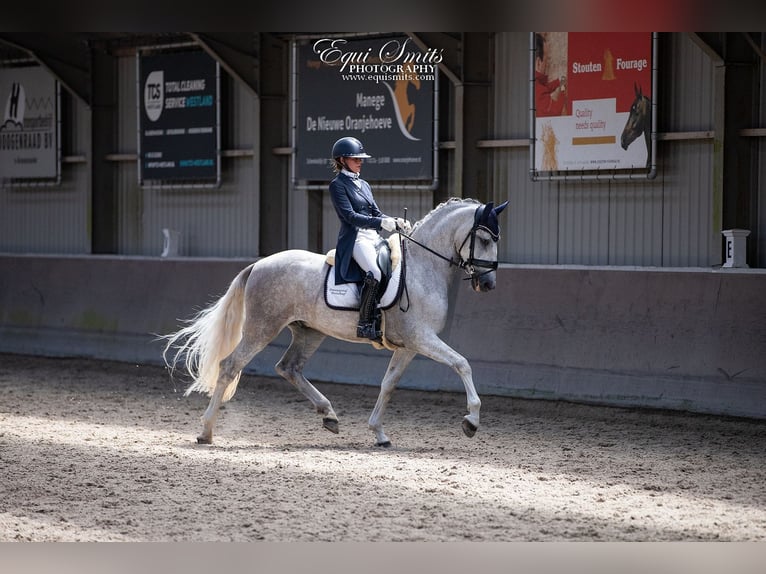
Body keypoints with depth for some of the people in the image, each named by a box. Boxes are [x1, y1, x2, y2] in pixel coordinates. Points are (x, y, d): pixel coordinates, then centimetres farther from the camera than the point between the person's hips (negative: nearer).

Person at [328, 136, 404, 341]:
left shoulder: (364, 185, 23)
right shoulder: (337, 185, -1)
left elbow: (376, 213, 19)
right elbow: (350, 216, -13)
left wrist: (395, 222, -2)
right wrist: (381, 223, -23)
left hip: (374, 238, 9)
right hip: (354, 239, -8)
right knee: (376, 272, -33)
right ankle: (365, 324, -28)